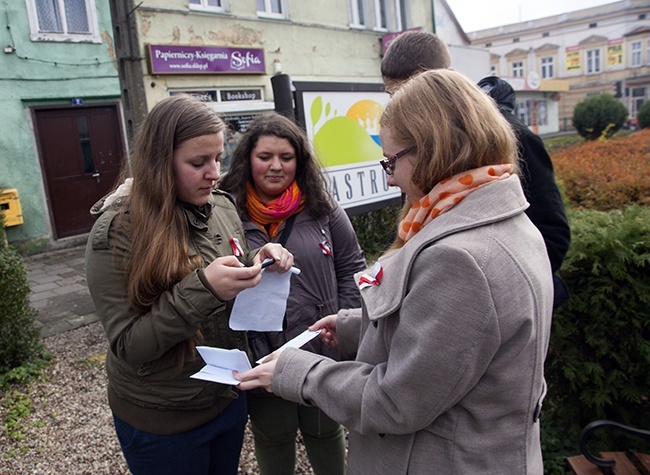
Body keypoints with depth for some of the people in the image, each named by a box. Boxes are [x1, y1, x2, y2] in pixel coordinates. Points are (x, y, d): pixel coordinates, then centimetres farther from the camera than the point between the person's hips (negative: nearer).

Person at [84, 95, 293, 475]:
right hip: (162, 421, -5)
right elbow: (128, 346, -20)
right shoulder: (117, 230, -19)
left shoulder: (224, 206, -4)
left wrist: (259, 263, -12)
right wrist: (202, 288, -32)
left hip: (230, 397, 5)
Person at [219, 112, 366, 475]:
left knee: (326, 433, 23)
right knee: (273, 439, 23)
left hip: (323, 352, 1)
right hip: (262, 359, 0)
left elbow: (352, 270, 1)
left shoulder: (323, 209, -4)